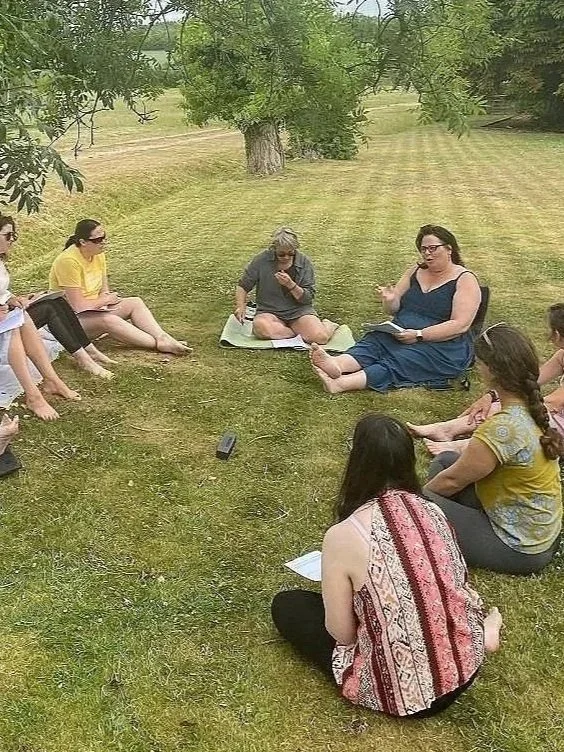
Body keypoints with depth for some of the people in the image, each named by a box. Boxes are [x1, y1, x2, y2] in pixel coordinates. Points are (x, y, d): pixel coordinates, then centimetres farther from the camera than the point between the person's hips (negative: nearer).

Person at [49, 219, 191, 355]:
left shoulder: (98, 254, -1)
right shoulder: (69, 261, -25)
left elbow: (104, 291, 7)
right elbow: (77, 306, -26)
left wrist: (104, 301, -16)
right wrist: (106, 300, -12)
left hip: (94, 308, 9)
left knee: (135, 303, -8)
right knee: (108, 320, -34)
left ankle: (163, 338, -27)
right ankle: (159, 344, -34)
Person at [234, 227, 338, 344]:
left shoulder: (304, 263, -3)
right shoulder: (262, 260, -5)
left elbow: (308, 298, -5)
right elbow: (243, 286, 4)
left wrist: (290, 284, -22)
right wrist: (240, 306, -14)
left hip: (299, 312, -1)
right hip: (269, 311, 1)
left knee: (320, 337, -29)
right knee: (260, 327, -36)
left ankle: (328, 325, 9)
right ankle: (302, 333, -15)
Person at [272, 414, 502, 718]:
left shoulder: (343, 536, -22)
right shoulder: (433, 512, -6)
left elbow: (341, 633, -13)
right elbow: (454, 583, 8)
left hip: (402, 693, -7)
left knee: (286, 605, 9)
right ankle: (478, 631, 16)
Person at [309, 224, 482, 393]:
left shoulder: (465, 280, -4)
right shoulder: (415, 272, 15)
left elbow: (460, 325, -15)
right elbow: (394, 310, 17)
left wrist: (419, 335, -22)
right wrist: (390, 300, -8)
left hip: (443, 346, -6)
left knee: (397, 362, -31)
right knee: (372, 343, -23)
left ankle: (340, 384, -51)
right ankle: (337, 365, -52)